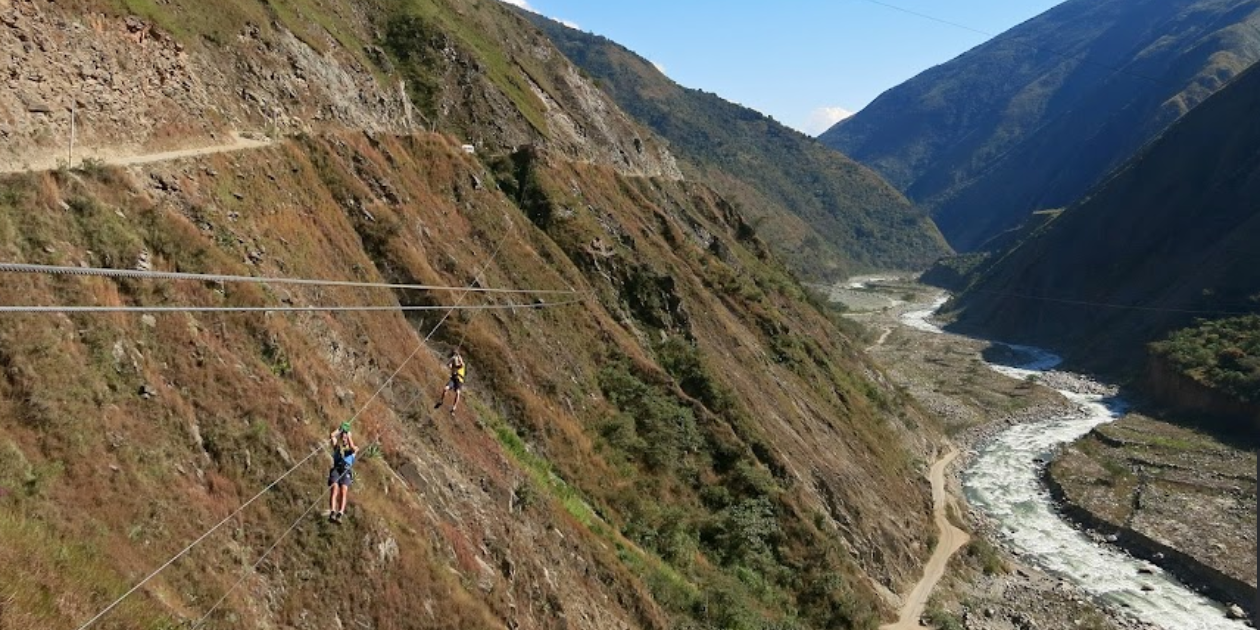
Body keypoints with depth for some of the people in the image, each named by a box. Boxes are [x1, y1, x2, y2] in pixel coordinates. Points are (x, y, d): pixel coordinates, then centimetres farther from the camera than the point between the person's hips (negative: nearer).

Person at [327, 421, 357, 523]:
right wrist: (340, 429, 23)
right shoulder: (337, 447, 27)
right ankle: (332, 513, -43)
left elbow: (352, 447, -2)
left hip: (347, 472, -1)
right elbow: (332, 436, 10)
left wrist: (349, 434, 10)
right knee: (334, 490, -26)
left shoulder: (353, 449, 23)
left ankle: (339, 515, -42)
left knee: (343, 492, -25)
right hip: (336, 470, 1)